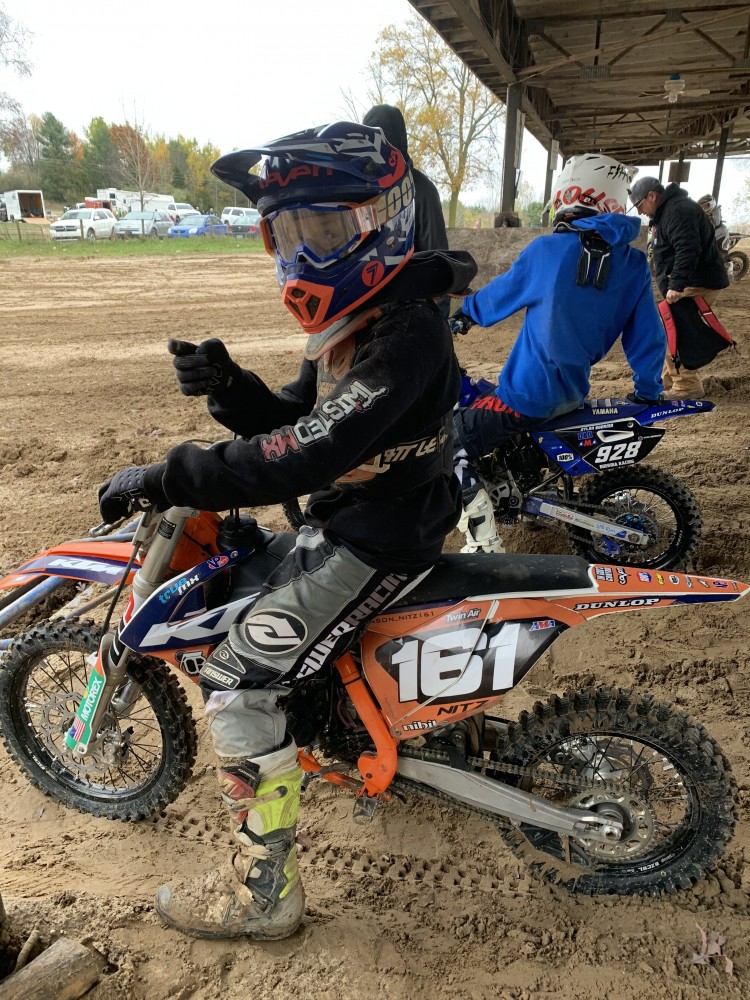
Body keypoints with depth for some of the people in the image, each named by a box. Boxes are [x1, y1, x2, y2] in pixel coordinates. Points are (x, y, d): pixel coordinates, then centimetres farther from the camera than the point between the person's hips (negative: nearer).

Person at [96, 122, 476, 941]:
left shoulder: (406, 333, -24)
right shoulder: (352, 319, 9)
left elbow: (310, 454, -32)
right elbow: (291, 422, 10)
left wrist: (166, 480, -29)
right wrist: (228, 388, -10)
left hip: (380, 535, -11)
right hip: (345, 516, 11)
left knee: (239, 680, -15)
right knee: (247, 584, 30)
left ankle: (263, 891, 4)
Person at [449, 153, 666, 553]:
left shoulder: (547, 250, -12)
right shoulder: (635, 265, 0)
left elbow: (500, 295, 3)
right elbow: (647, 337, 3)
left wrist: (464, 314, 23)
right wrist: (648, 390, 18)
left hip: (530, 390, -7)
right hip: (573, 392, 7)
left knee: (450, 445, 2)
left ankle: (484, 545, -7)